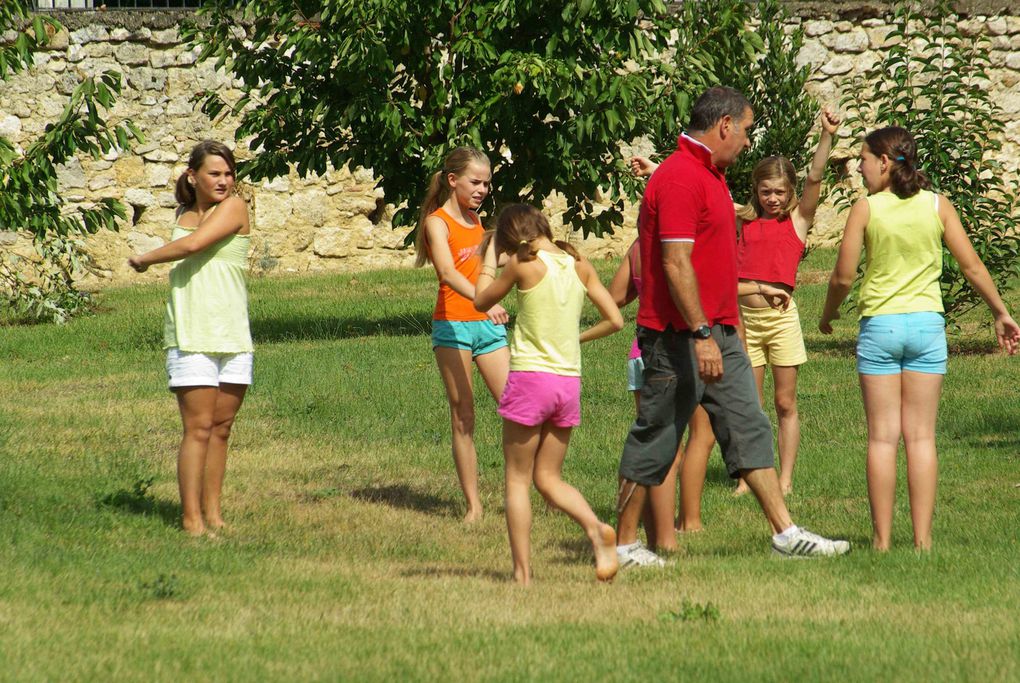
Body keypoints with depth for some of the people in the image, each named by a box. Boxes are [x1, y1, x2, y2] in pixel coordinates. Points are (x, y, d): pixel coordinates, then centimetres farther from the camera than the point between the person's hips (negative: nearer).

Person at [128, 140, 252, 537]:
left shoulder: (233, 208, -2)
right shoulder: (185, 214, 11)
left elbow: (193, 244, -12)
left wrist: (143, 259, 0)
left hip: (233, 336, 0)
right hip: (191, 336, 0)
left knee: (221, 429, 4)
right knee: (199, 428, -7)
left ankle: (213, 516, 11)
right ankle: (191, 520, -7)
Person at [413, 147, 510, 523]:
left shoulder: (474, 219, 14)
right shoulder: (438, 222, -9)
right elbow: (447, 271, -27)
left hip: (488, 324, 6)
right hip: (452, 324, -6)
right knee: (463, 419, -2)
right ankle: (473, 504, 1)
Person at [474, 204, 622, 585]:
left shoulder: (524, 264, -7)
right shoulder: (579, 265, 5)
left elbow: (481, 301, 7)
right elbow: (614, 320, 5)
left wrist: (490, 256, 19)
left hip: (530, 378, -5)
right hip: (569, 381, 5)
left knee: (518, 480, 6)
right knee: (549, 478, 13)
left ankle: (522, 571, 1)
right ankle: (596, 529, -14)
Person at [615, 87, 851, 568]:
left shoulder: (711, 176, 16)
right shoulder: (679, 178, -17)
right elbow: (676, 263, -23)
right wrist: (701, 335, -26)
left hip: (716, 332, 10)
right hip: (679, 336, -10)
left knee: (749, 429, 6)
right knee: (655, 441, -1)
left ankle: (786, 534, 5)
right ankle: (625, 544, 8)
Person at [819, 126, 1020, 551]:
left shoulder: (866, 209, -6)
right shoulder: (937, 205, 0)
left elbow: (843, 277, -6)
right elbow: (972, 266, 2)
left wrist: (828, 314, 13)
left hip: (878, 325, -2)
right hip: (926, 324, 2)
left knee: (882, 437, 2)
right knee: (921, 436, 5)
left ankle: (882, 537, 1)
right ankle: (922, 538, 2)